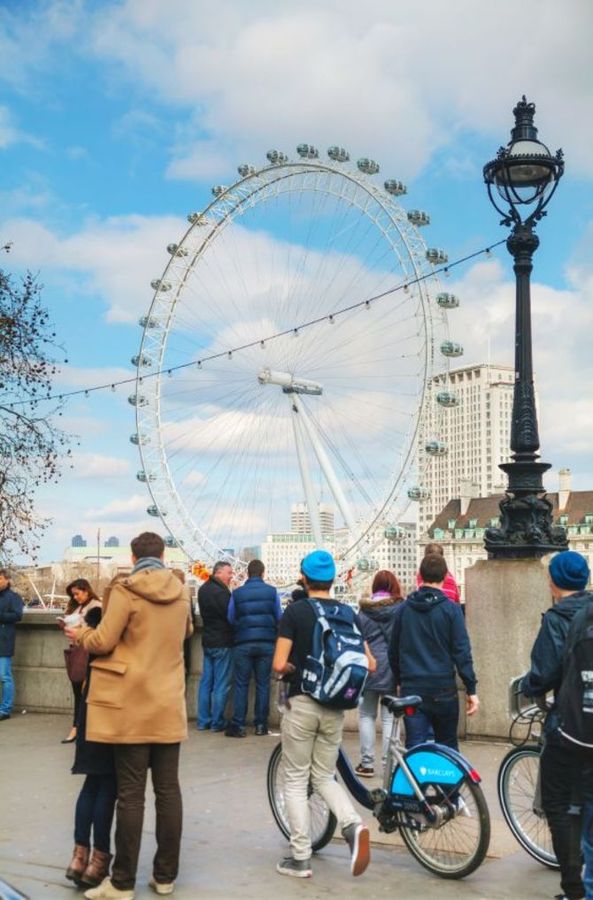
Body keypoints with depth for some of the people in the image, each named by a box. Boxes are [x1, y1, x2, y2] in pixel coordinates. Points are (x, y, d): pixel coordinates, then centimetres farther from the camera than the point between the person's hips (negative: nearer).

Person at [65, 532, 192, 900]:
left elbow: (103, 642, -10)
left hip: (132, 704, -4)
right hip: (169, 704, 4)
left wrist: (79, 633, 12)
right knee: (168, 789, 10)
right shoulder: (181, 591, 6)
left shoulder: (126, 589, -11)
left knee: (131, 793, 0)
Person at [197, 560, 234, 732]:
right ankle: (217, 722, 3)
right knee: (221, 684, -1)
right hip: (222, 642, -9)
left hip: (207, 640, 9)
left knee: (206, 681, 11)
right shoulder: (221, 592, -20)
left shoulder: (203, 589, 9)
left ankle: (203, 721, 15)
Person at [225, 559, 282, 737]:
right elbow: (279, 618, 4)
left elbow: (230, 619, 5)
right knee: (263, 684, 8)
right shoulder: (272, 592, -2)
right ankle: (261, 724, 10)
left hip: (243, 643, 0)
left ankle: (238, 725, 2)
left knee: (241, 684, 5)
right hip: (266, 643, 0)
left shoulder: (237, 593, -1)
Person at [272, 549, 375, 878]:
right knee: (325, 777, 17)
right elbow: (369, 664, 4)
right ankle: (353, 826, -7)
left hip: (301, 703, -4)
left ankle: (300, 858, 10)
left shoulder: (295, 611, -9)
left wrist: (294, 669, 6)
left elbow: (279, 665, -15)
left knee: (296, 780, 8)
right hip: (334, 707, 4)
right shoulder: (348, 614, 3)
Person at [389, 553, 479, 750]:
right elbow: (462, 652, -8)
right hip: (442, 689, -2)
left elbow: (393, 651, 12)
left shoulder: (402, 609, 4)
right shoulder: (451, 609, -6)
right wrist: (471, 690, -4)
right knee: (447, 747, 13)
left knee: (414, 746, 2)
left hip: (411, 689, 2)